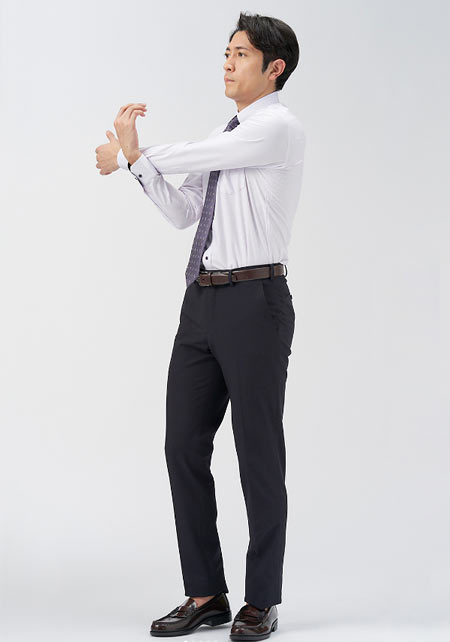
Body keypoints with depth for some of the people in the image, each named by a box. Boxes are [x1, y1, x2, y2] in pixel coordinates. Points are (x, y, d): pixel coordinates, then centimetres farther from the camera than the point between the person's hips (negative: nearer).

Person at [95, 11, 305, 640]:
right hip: (202, 304, 8)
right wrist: (134, 155, 0)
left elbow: (193, 157, -12)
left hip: (255, 301, -8)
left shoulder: (281, 128, -8)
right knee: (185, 446, 6)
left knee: (259, 454, 1)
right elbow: (182, 211, 14)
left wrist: (123, 154, 5)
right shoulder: (223, 135, 20)